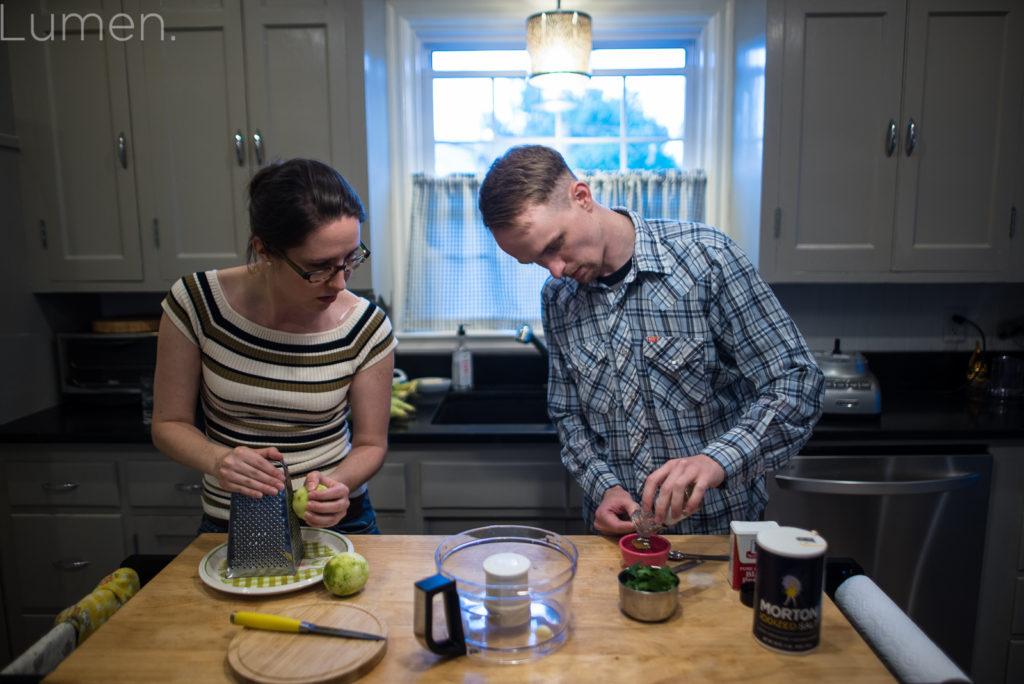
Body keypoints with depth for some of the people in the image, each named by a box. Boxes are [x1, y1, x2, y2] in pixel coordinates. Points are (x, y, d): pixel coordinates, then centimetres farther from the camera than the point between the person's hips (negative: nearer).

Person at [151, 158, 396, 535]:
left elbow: (370, 443, -1)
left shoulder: (367, 329, -13)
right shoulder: (196, 302, -12)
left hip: (337, 522, -3)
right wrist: (218, 460, -22)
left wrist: (338, 484, -21)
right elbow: (169, 423, -2)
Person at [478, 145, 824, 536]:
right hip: (619, 530, 3)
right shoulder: (557, 298, -2)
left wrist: (718, 460, -31)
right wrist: (604, 487, -11)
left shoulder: (704, 257, -15)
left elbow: (798, 386, -14)